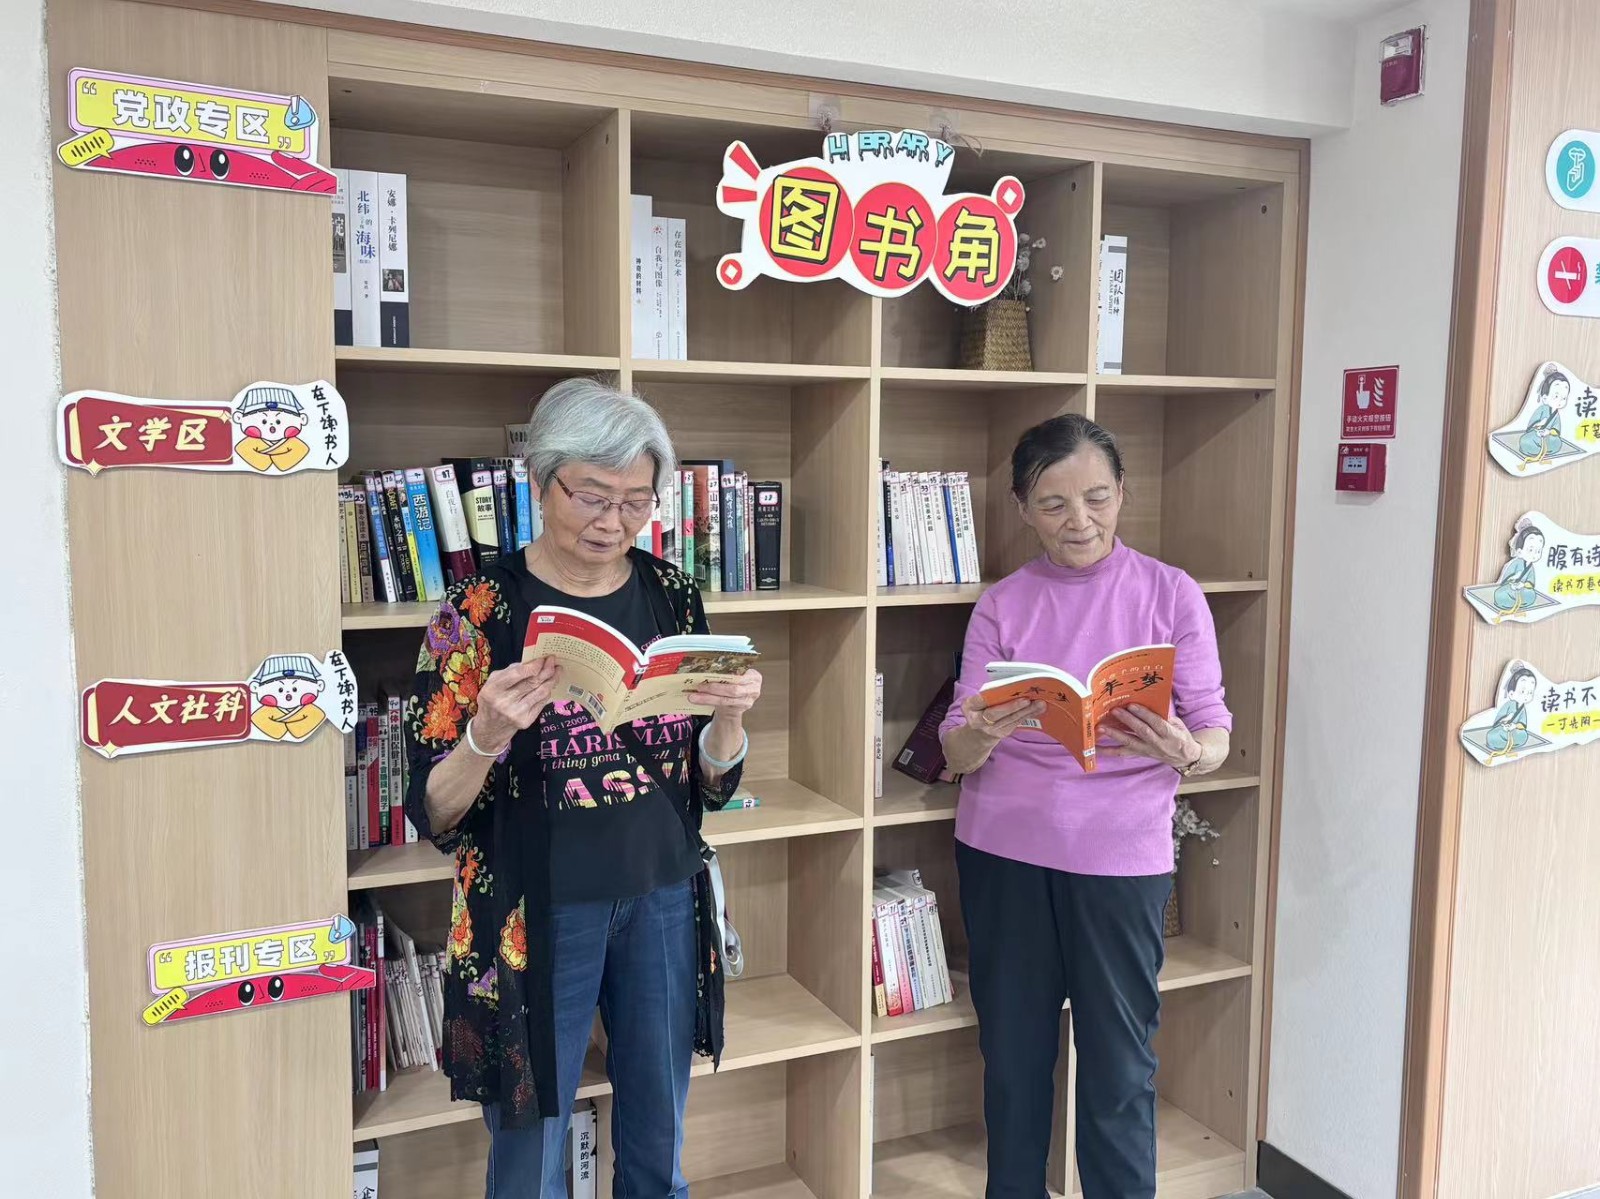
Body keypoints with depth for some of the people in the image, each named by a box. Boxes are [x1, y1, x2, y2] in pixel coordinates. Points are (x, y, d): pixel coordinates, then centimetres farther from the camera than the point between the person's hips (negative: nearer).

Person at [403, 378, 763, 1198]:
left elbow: (713, 784, 5)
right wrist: (487, 736, -29)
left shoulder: (672, 595, 1)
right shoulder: (482, 608, -11)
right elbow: (432, 814, -10)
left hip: (663, 901, 4)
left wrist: (729, 716, -16)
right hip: (535, 913, -3)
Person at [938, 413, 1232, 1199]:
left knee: (1118, 1066, 3)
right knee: (1013, 1052, 10)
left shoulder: (1171, 594, -2)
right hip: (1003, 850, 2)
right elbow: (955, 754, -3)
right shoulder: (1001, 605, 2)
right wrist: (979, 736, -26)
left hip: (1120, 857, -1)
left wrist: (1183, 752, -25)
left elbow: (1215, 737, -2)